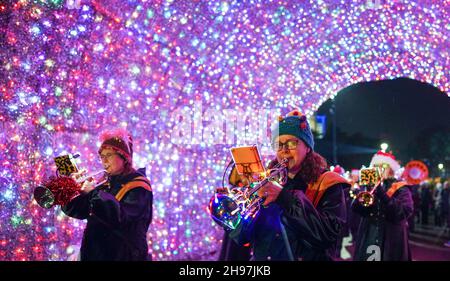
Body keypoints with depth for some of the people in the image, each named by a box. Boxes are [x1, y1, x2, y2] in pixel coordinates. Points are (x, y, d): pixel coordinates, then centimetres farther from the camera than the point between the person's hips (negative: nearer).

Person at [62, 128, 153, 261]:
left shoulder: (139, 186, -10)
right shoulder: (105, 184, 12)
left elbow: (120, 216, -26)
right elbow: (77, 211, 8)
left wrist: (93, 192, -22)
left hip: (123, 255, -7)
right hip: (95, 253, 7)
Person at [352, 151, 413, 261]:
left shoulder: (401, 189, -2)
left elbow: (405, 212, -20)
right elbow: (355, 208, -3)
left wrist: (382, 193, -25)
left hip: (391, 242, -3)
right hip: (367, 240, 4)